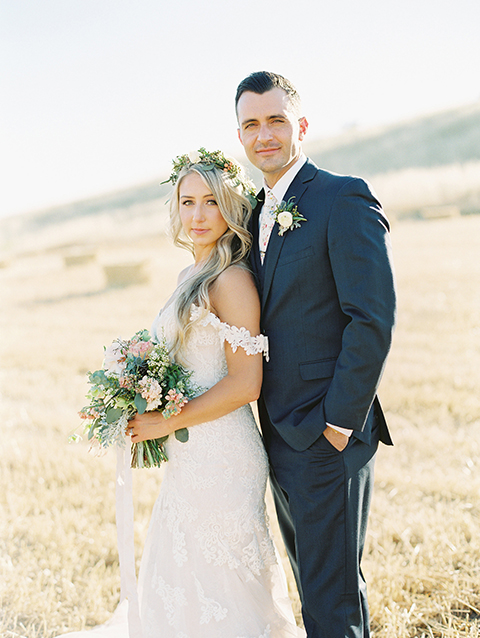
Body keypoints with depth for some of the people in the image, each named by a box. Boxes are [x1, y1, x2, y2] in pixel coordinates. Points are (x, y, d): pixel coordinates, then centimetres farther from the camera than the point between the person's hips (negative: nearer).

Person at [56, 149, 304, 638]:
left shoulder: (232, 279, -15)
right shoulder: (191, 276, 13)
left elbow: (245, 383, -19)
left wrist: (166, 422, -15)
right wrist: (145, 408, 7)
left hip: (220, 460, -9)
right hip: (188, 458, 9)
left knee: (222, 588, 4)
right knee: (183, 587, 20)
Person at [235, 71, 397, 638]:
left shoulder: (344, 198, -13)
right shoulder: (257, 213, 13)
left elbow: (373, 318, -18)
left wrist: (340, 421, -18)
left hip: (328, 437, -8)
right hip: (280, 439, 8)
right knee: (312, 584, 21)